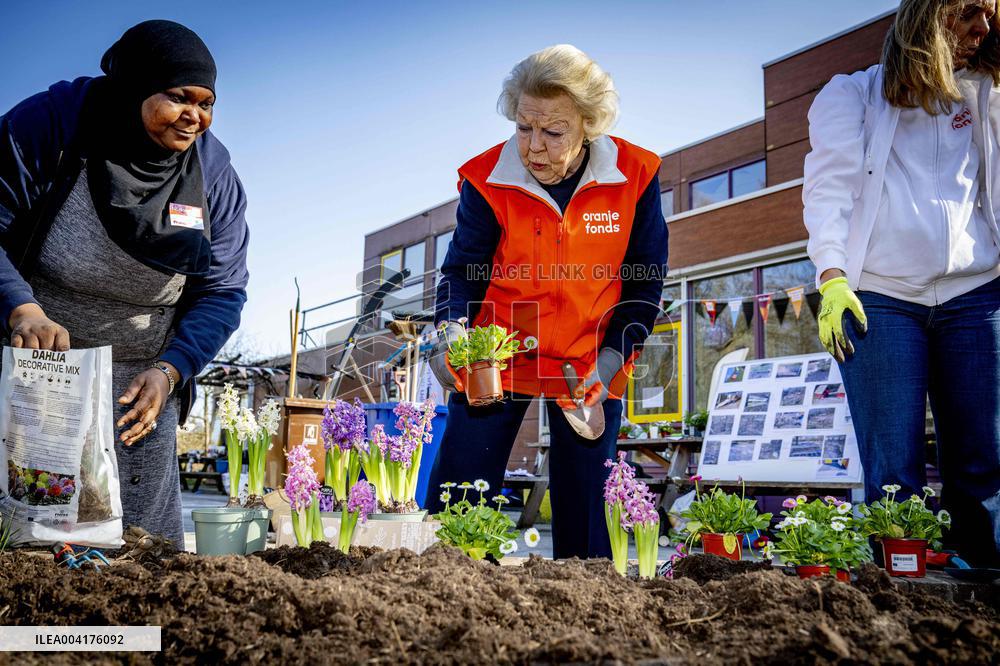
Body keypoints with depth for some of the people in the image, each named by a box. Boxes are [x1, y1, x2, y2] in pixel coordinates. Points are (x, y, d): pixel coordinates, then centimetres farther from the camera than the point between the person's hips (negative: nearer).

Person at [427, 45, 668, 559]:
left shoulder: (636, 176, -12)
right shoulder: (486, 179, -14)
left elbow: (644, 281, -2)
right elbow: (462, 269, -4)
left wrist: (609, 361, -9)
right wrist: (452, 331, -24)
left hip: (591, 366, 1)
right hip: (496, 361, 0)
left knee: (586, 510, 7)